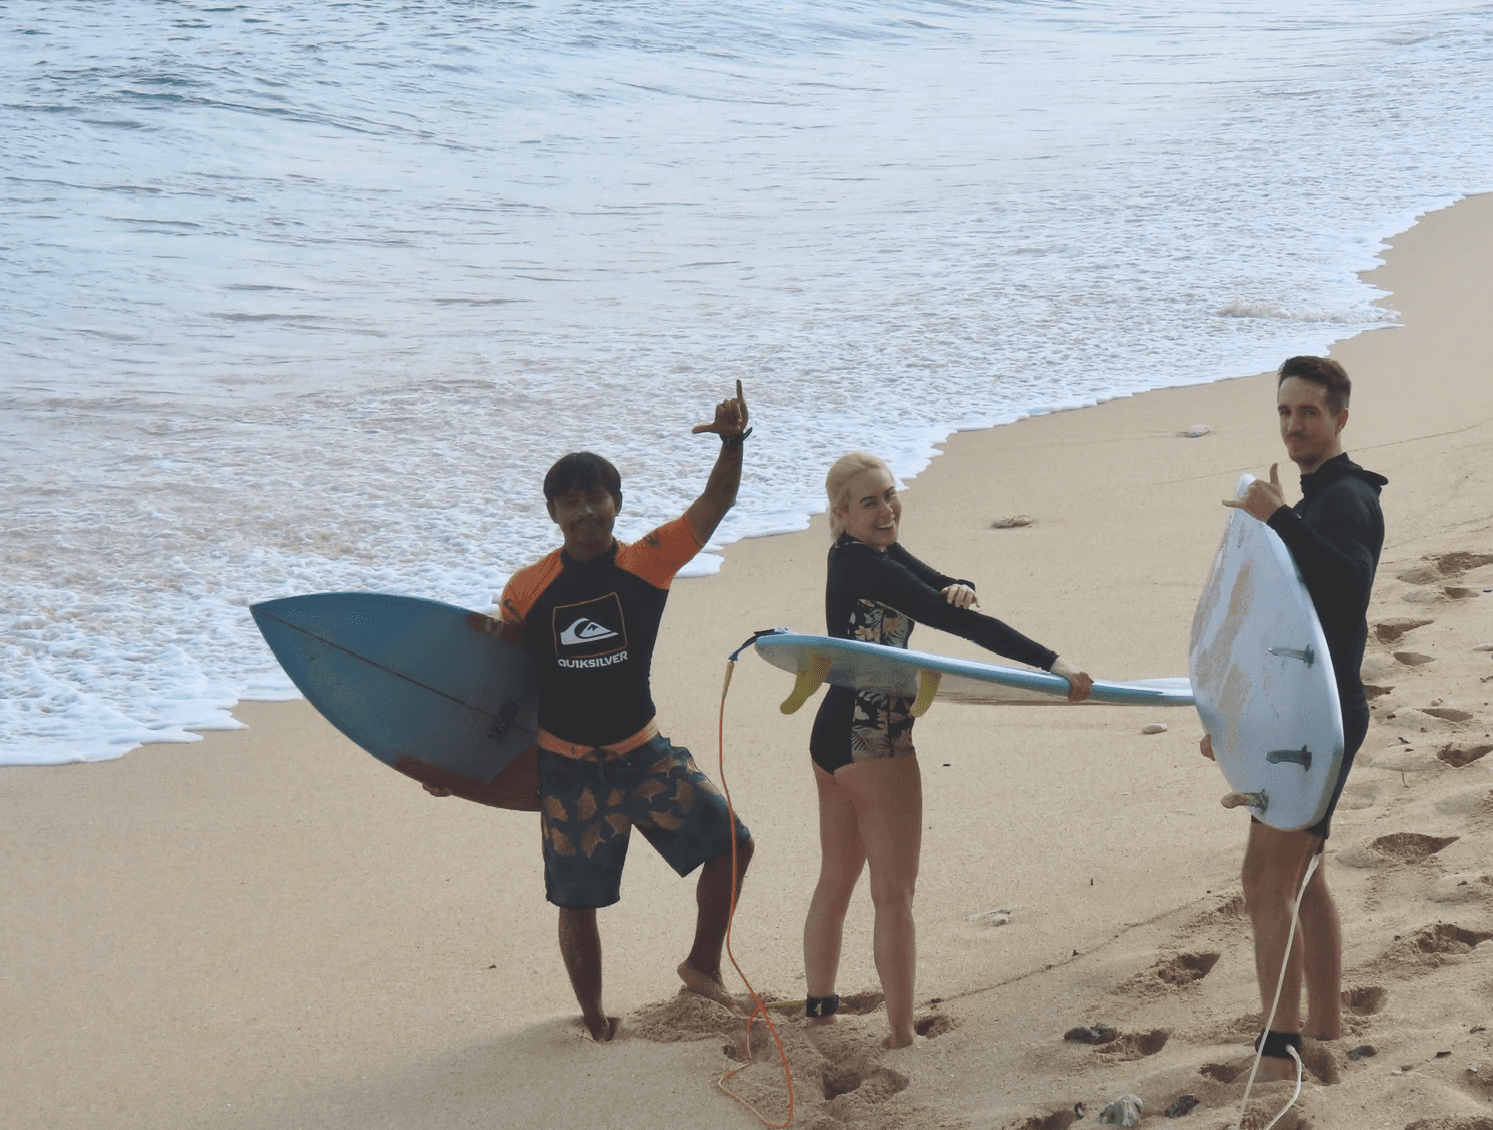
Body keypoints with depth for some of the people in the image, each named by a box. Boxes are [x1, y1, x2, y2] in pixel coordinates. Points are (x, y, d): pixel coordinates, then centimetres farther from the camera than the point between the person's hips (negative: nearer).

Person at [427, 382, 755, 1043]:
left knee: (730, 841, -7)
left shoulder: (647, 563, -7)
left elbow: (715, 503, -16)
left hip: (642, 754, 1)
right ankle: (594, 1020, 27)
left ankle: (703, 964, 15)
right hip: (566, 766, -1)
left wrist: (732, 442, -34)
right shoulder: (527, 590, -7)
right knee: (577, 903, 6)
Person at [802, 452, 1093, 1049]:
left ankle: (819, 1006, 28)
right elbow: (956, 621, -29)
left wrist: (957, 588, -20)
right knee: (894, 894, -1)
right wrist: (1053, 664, -33)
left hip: (834, 734, 10)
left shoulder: (864, 553, 8)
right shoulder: (866, 566, -23)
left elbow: (942, 589, 6)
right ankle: (901, 1035, 4)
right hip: (876, 743, -10)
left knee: (836, 880, 18)